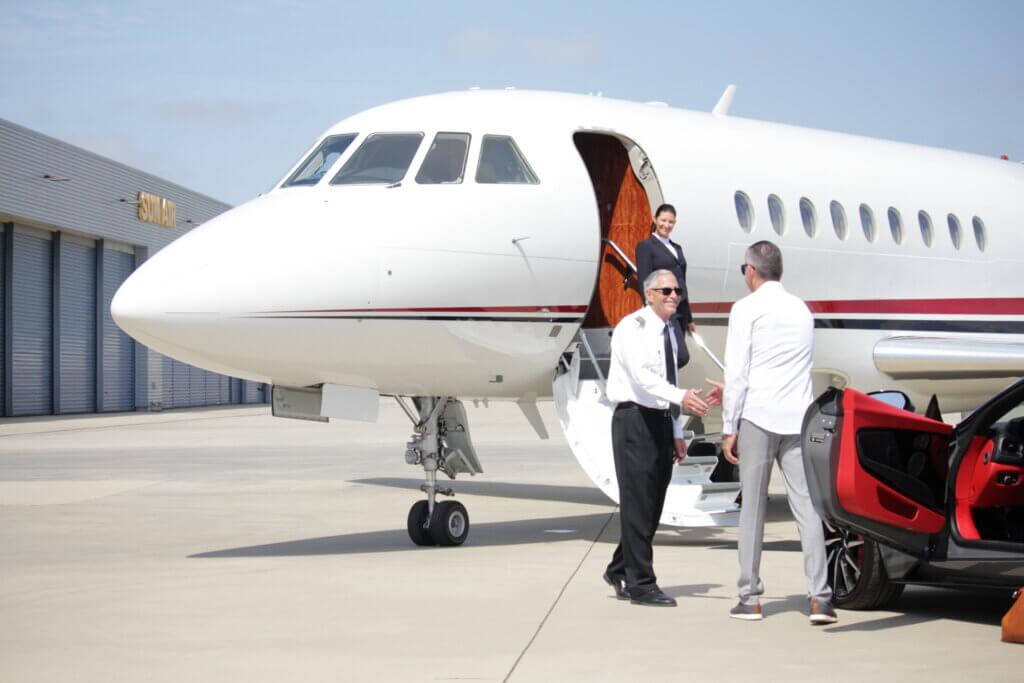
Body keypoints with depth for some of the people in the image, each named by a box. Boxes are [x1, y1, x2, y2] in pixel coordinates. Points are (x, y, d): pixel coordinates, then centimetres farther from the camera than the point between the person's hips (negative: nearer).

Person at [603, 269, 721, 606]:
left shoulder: (671, 332, 17)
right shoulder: (632, 328, -9)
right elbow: (642, 376, -24)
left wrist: (677, 433, 17)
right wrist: (681, 398, -39)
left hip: (662, 421, 8)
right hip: (635, 419, -8)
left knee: (653, 503, 10)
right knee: (638, 502, -8)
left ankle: (619, 571, 24)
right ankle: (641, 584, -4)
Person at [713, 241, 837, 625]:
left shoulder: (747, 308, -2)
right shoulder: (801, 309, 17)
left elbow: (737, 372, -8)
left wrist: (729, 427, -3)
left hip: (758, 417, -4)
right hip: (798, 418, 4)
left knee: (753, 508, 3)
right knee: (806, 507, -1)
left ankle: (750, 598, 5)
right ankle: (819, 598, -9)